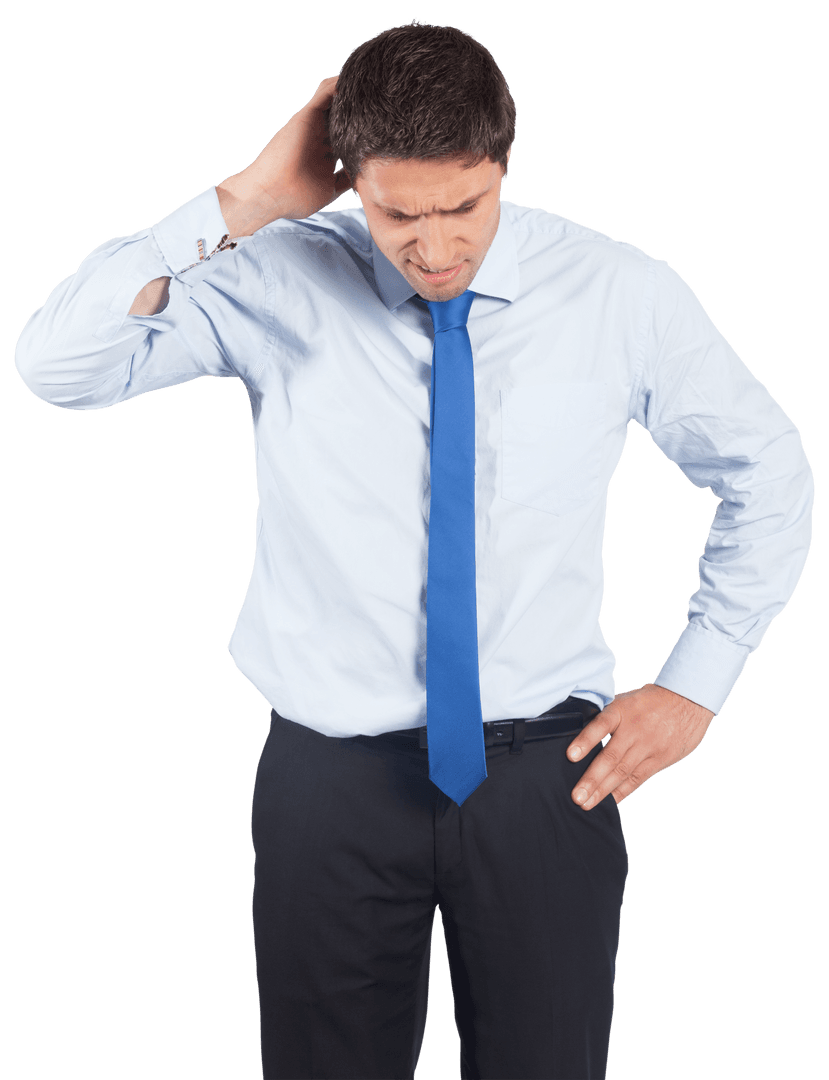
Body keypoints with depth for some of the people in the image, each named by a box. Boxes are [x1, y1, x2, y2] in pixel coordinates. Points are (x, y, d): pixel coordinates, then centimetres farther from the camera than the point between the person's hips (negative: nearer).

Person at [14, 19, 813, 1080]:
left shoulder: (620, 293, -4)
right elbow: (53, 363, -16)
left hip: (543, 772, 1)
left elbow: (768, 474, 8)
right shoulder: (274, 284, -6)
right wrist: (244, 204, -20)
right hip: (332, 773, 0)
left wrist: (693, 685, 3)